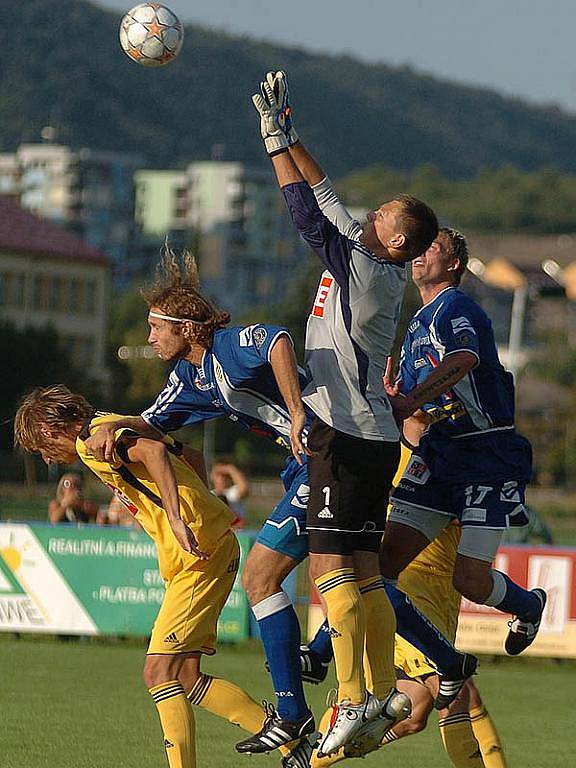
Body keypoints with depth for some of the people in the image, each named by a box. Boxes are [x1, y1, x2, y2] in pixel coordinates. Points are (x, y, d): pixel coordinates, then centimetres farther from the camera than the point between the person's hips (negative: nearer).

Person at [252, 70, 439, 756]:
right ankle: (384, 691, 11)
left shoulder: (367, 270, -14)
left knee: (329, 563, -11)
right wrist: (287, 131, 17)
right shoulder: (370, 261, 11)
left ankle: (351, 699, -14)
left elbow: (309, 213, -15)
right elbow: (324, 196, 18)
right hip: (373, 435, 9)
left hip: (347, 435, -9)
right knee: (362, 569, 10)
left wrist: (275, 139, -9)